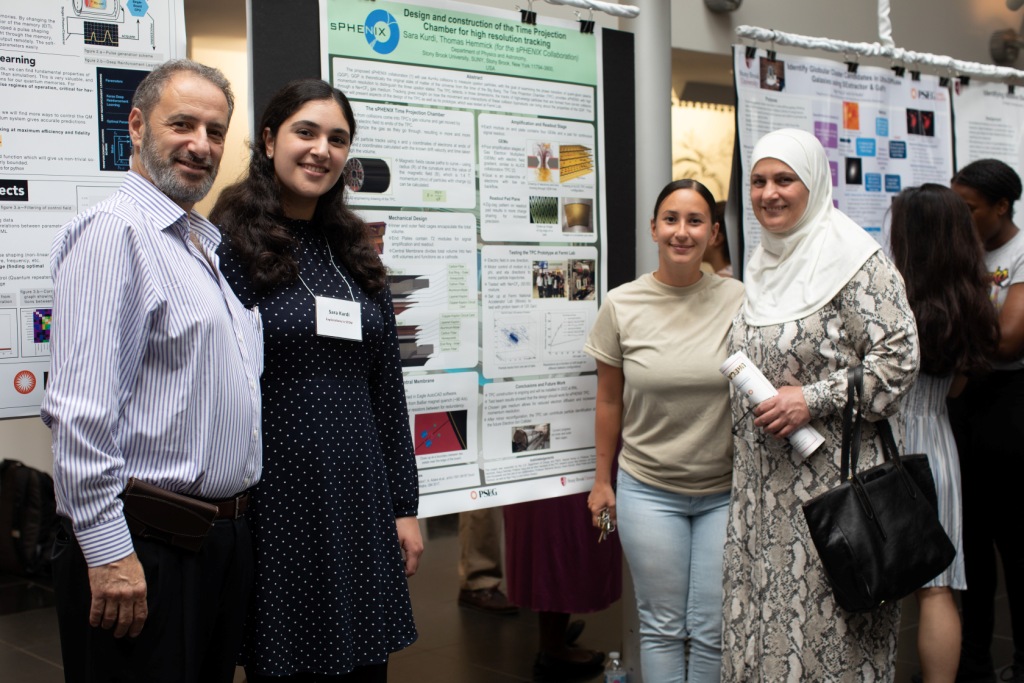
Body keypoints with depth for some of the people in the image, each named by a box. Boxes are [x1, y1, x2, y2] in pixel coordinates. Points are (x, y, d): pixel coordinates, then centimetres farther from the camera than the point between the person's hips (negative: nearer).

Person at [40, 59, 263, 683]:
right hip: (146, 551, -9)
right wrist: (107, 549, -22)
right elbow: (81, 408, -20)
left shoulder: (210, 244, 16)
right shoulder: (114, 232, -13)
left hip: (226, 535, 9)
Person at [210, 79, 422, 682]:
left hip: (362, 503, 6)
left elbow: (388, 389, 12)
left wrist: (405, 506, 10)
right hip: (274, 502, -5)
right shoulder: (230, 245, -7)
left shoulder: (356, 254, 11)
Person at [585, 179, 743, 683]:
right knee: (662, 627, 9)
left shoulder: (737, 300, -4)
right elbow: (609, 400, 7)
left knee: (714, 630, 5)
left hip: (725, 490, 0)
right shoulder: (621, 306, -3)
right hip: (649, 490, 0)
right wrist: (602, 479, 9)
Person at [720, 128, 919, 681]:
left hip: (834, 475, -7)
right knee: (764, 618, 9)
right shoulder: (762, 264, 14)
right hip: (764, 480, 7)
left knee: (827, 622, -1)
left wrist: (814, 399, -18)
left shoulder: (852, 260, -9)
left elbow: (899, 356, -14)